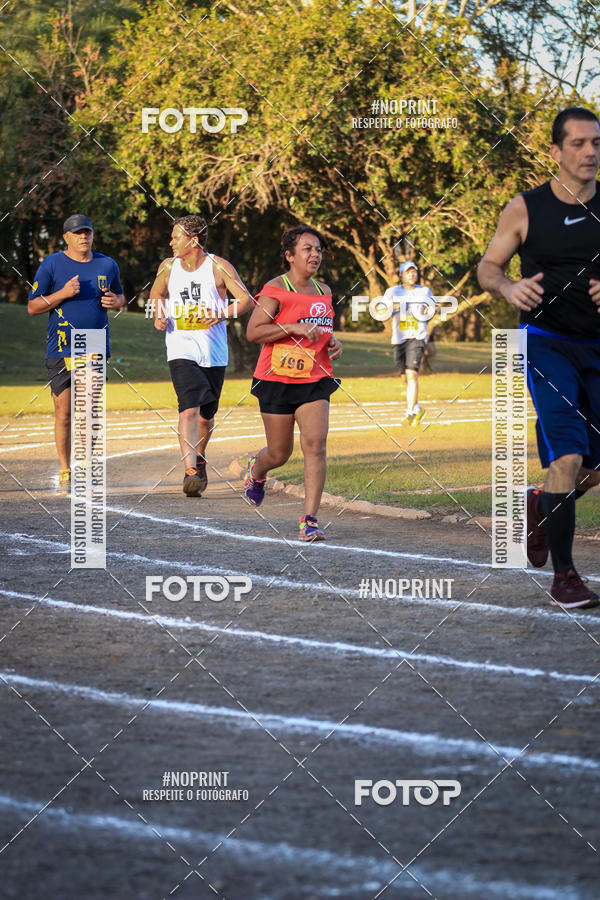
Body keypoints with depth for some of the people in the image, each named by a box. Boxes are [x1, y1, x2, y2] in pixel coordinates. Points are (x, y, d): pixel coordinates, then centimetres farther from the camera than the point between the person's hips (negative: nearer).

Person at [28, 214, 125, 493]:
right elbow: (32, 307, 1)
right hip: (61, 351, -2)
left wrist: (115, 301, 1)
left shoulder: (107, 265, 10)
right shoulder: (51, 265, 0)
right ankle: (65, 472, 8)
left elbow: (119, 296, 26)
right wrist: (63, 293, -13)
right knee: (64, 412, -3)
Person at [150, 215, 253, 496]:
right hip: (181, 350, 0)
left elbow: (246, 300, -5)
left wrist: (222, 315, -21)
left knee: (206, 417, 12)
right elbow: (157, 293, 23)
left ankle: (199, 460, 41)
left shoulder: (219, 267, -4)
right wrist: (159, 316, 3)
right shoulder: (168, 267, 4)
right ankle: (190, 472, -27)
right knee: (189, 409, -20)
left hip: (213, 353, 0)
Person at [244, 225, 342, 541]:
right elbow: (253, 332, -14)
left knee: (315, 444, -14)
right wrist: (294, 328, -22)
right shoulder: (276, 289, -8)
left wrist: (333, 343, 8)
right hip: (277, 381, -4)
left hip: (315, 380, 4)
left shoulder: (323, 291, 12)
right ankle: (257, 470, 45)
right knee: (279, 453, 6)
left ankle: (309, 520, -13)